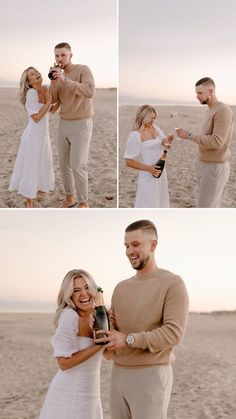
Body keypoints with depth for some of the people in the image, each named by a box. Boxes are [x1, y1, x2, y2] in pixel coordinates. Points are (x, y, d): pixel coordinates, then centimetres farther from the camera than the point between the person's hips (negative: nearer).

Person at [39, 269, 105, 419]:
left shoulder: (96, 315, 4)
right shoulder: (69, 315, -18)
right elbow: (64, 362, -21)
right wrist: (98, 344, -20)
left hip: (90, 394, 7)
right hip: (69, 394, -7)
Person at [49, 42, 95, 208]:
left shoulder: (83, 70, -13)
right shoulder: (60, 76, 9)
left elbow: (90, 92, -29)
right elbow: (53, 100, 2)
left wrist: (65, 80, -33)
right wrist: (53, 81, -14)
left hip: (81, 124, -7)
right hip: (64, 124, 7)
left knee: (78, 166, -10)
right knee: (64, 164, 11)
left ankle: (83, 203, 4)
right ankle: (70, 197, 27)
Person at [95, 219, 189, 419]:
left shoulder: (172, 283, -8)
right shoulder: (121, 287, 13)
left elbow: (174, 333, -17)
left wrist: (128, 340, -21)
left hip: (151, 375, -6)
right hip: (119, 373, 6)